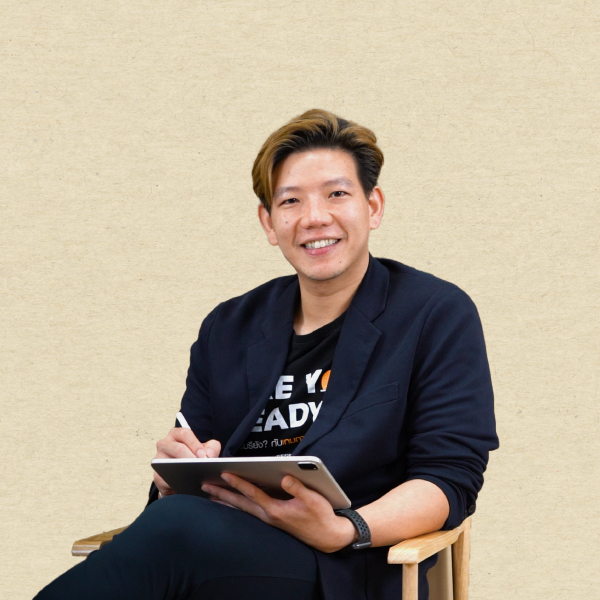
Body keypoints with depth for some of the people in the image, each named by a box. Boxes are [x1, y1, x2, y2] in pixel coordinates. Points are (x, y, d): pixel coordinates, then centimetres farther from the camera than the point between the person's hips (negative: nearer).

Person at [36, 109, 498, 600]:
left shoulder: (439, 316, 7)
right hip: (223, 549, 4)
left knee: (176, 527, -35)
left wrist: (343, 531, -21)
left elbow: (450, 475, -2)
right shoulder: (228, 329, 20)